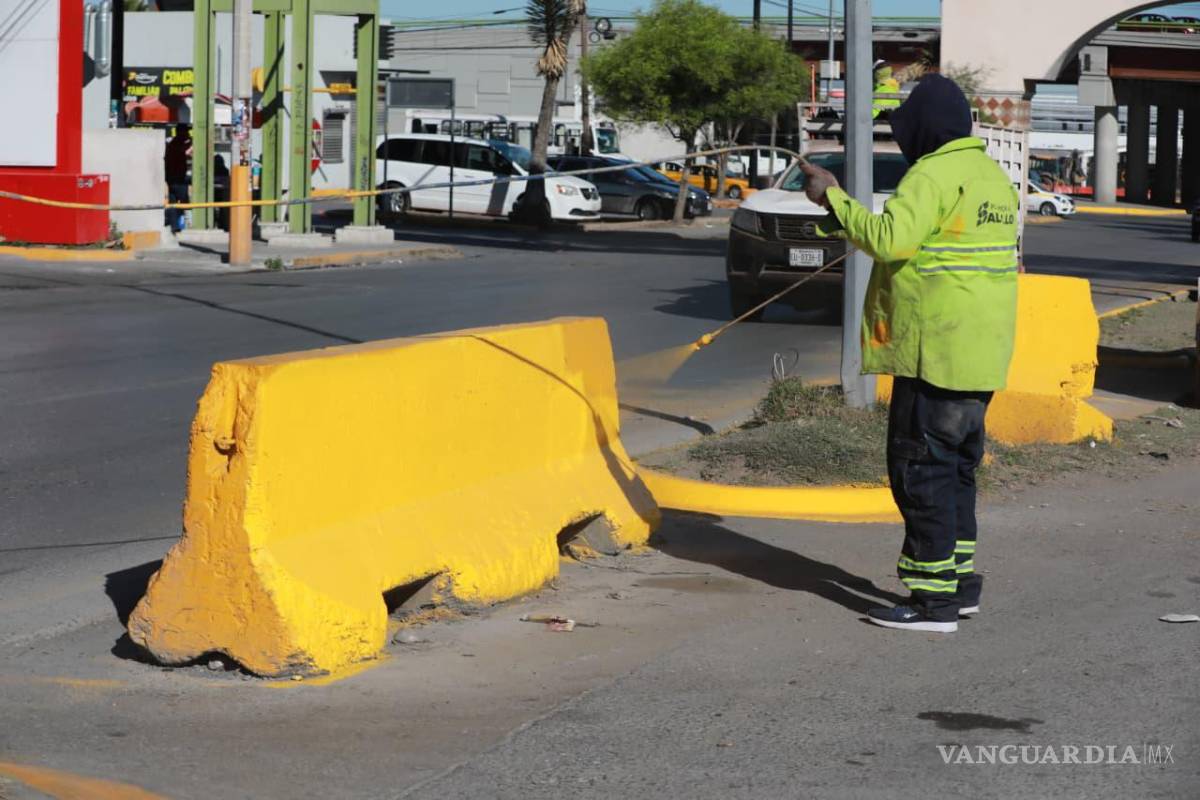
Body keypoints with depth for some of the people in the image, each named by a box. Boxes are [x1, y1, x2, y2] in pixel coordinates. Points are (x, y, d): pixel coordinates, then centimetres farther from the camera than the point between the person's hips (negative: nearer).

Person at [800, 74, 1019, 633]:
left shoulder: (934, 175, -15)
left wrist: (833, 199, -16)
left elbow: (890, 238, -26)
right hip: (981, 355, 9)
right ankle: (959, 580, 24)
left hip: (935, 351, -9)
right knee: (955, 467, 18)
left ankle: (934, 599, -5)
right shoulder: (992, 176, 15)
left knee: (921, 469, -5)